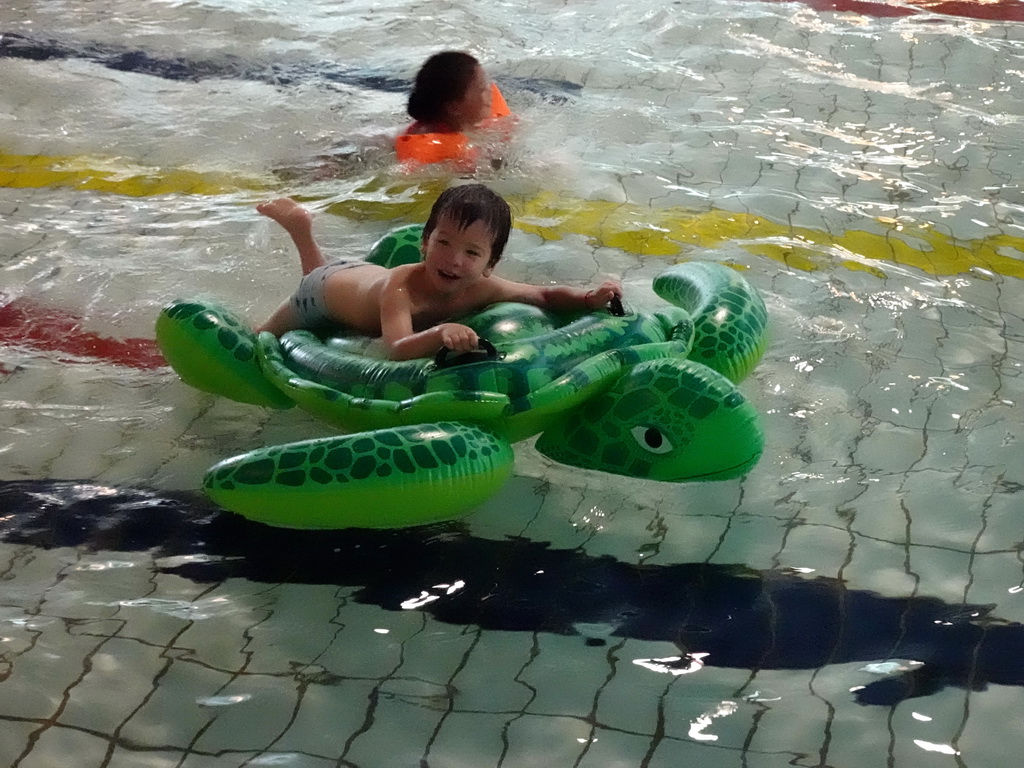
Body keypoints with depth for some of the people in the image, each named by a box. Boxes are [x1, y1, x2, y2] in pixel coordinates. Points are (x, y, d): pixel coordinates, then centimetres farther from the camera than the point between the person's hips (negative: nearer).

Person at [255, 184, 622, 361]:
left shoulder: (481, 288, -33)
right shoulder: (400, 288, -49)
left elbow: (545, 295, -24)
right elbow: (398, 349, -63)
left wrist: (589, 298, -42)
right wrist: (439, 333, -80)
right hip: (327, 287, -5)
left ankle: (299, 225, 47)